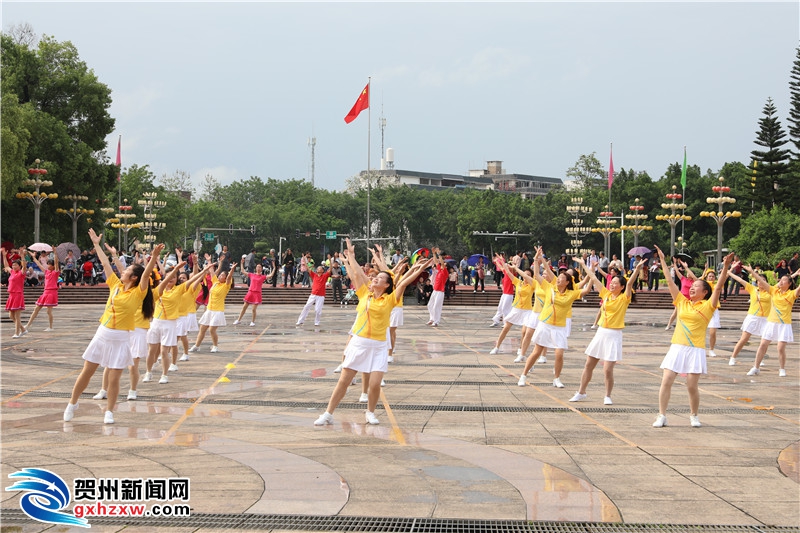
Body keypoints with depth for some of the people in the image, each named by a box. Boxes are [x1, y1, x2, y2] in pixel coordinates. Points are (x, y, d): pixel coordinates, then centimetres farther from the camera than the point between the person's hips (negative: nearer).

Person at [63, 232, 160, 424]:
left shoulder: (138, 293, -8)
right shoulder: (115, 285, 6)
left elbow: (146, 274, -25)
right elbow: (105, 263, 15)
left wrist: (154, 257, -40)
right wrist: (96, 244, 21)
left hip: (120, 338, -5)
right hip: (102, 334, 5)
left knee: (114, 379, -2)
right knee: (86, 373, 9)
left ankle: (109, 412, 13)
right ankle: (72, 403, 25)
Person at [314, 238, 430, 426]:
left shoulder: (389, 300, 0)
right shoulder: (364, 295, 7)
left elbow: (403, 283, -9)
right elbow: (357, 274, 11)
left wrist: (417, 270, -13)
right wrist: (351, 256, 16)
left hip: (378, 346, -2)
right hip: (358, 342, 2)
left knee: (375, 383, -9)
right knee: (343, 381, 3)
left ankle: (370, 412, 18)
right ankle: (328, 414, 10)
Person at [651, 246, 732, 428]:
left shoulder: (707, 306, 1)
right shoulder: (682, 302, 11)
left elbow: (718, 287, -10)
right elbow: (670, 281, 12)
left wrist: (725, 267, -20)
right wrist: (663, 260, 10)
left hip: (695, 350, -3)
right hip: (677, 347, 4)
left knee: (692, 386, -1)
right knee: (666, 382, -4)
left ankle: (693, 416, 20)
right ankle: (662, 416, 4)